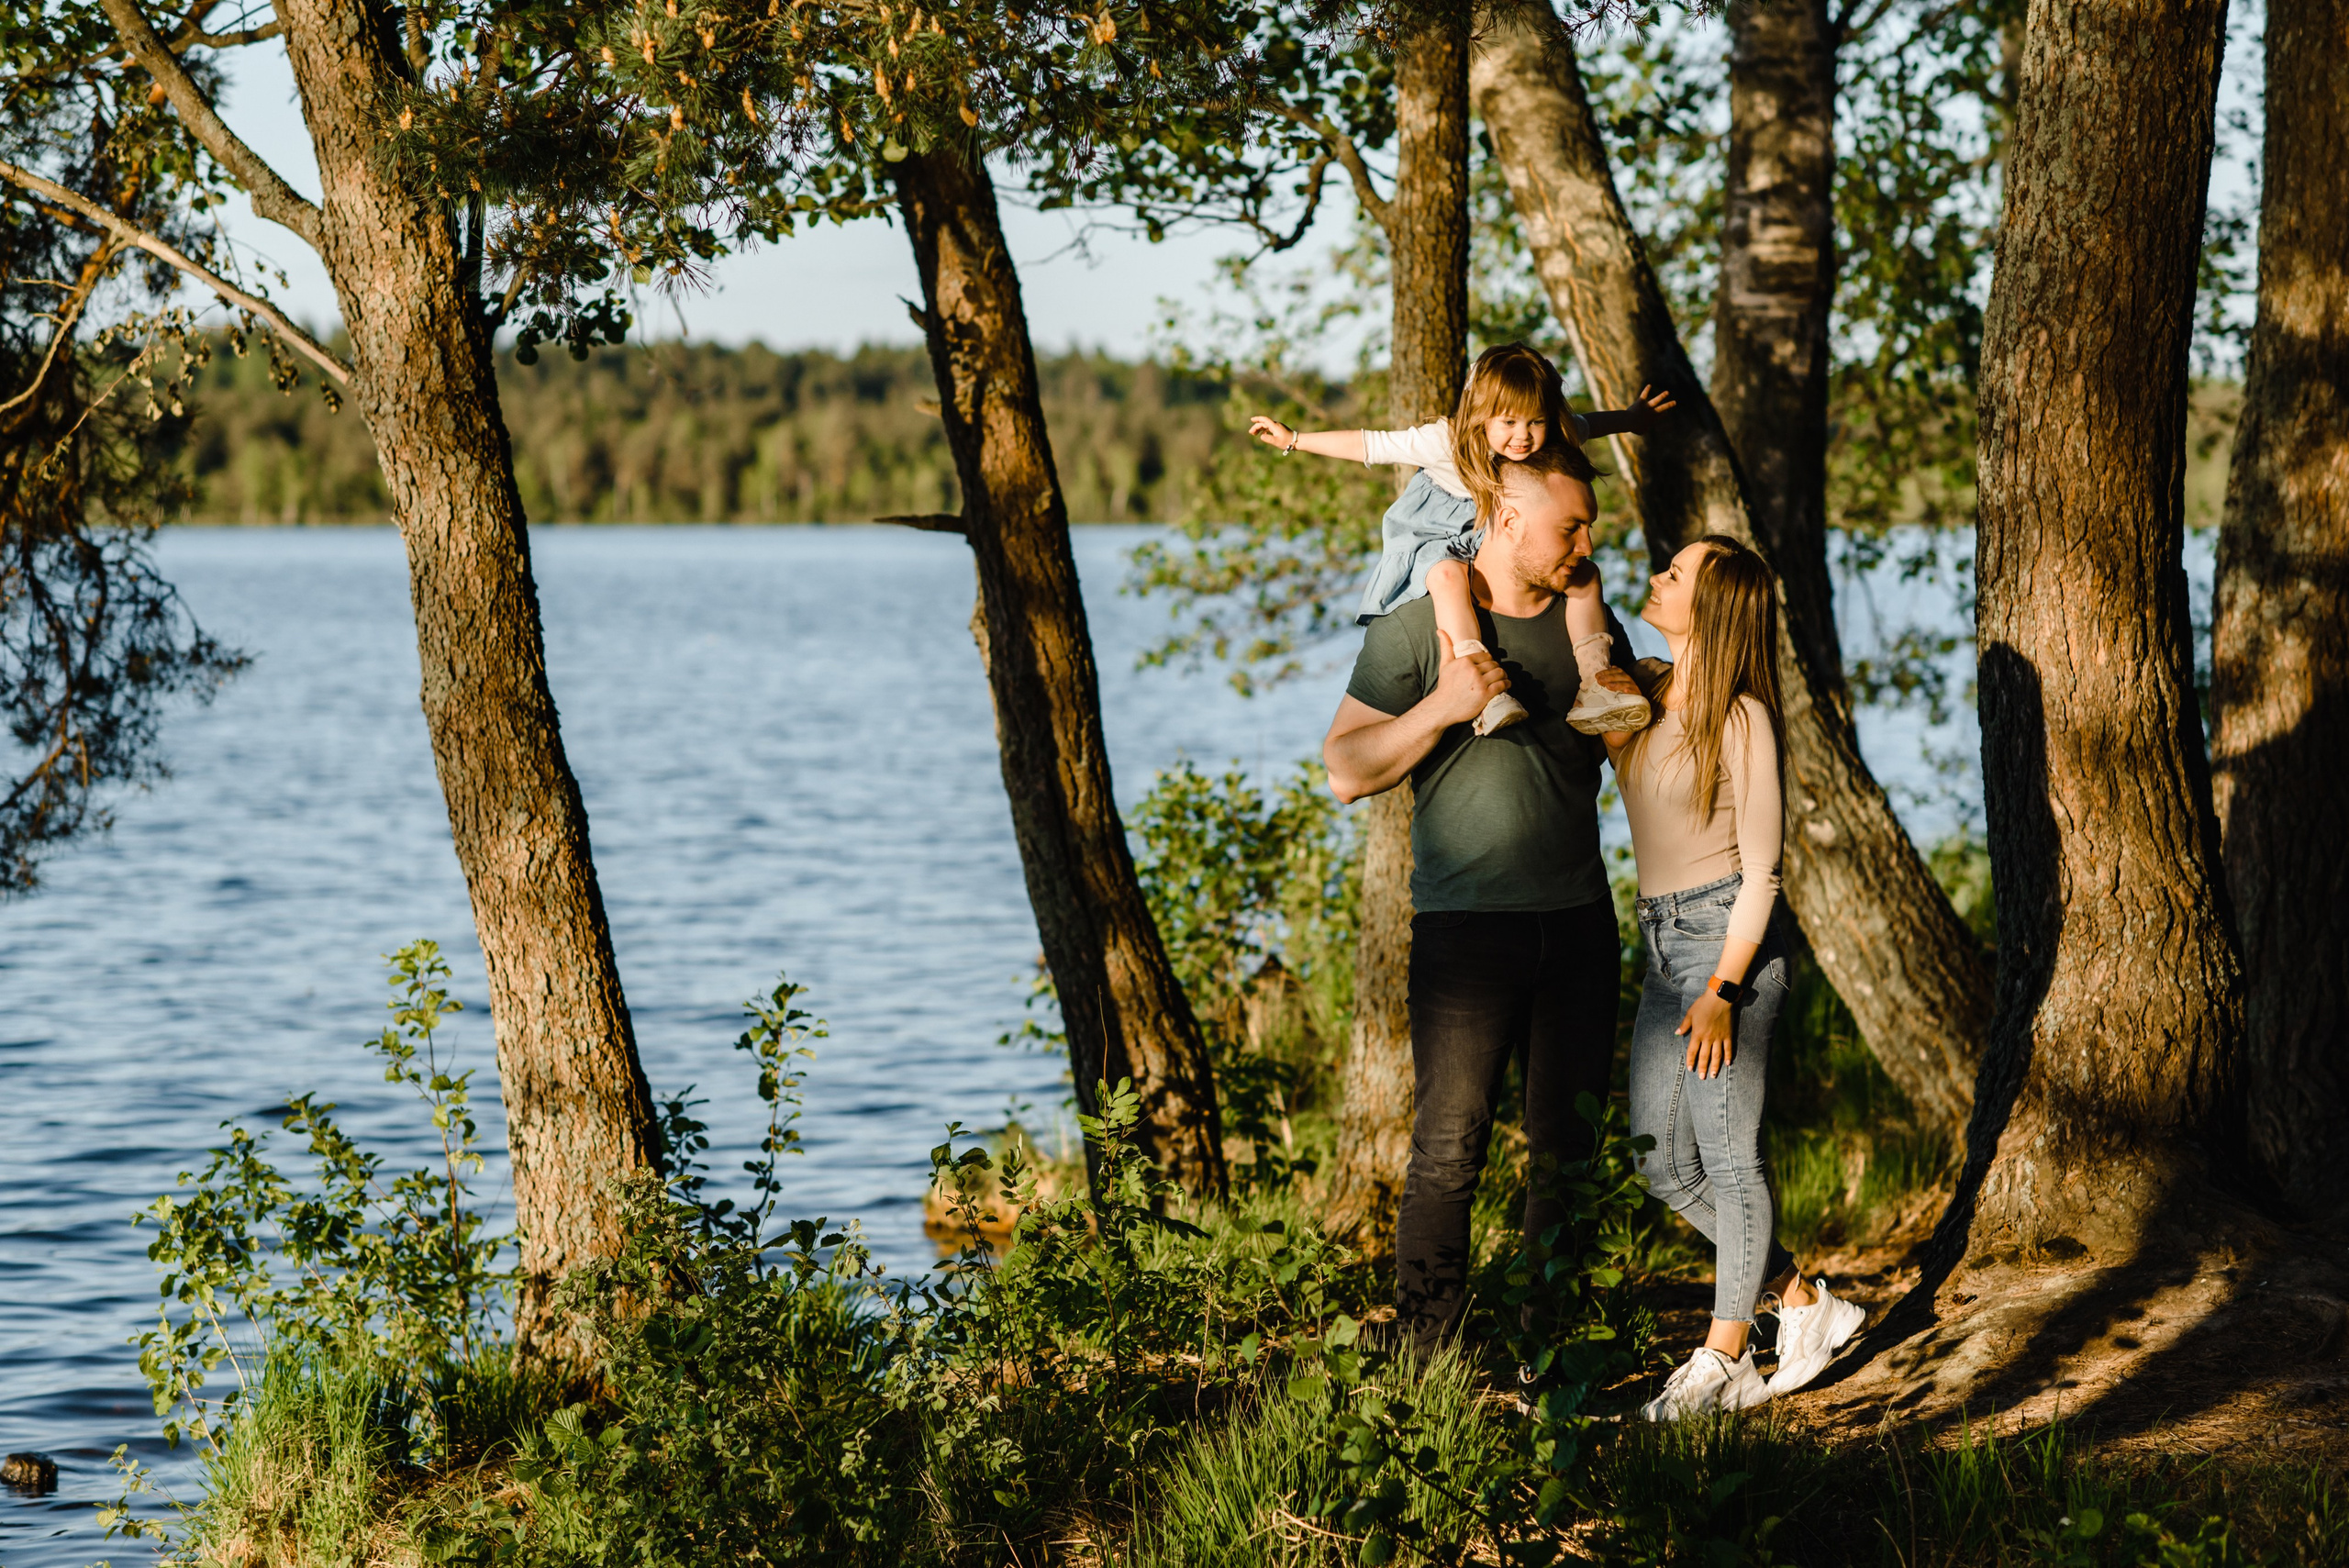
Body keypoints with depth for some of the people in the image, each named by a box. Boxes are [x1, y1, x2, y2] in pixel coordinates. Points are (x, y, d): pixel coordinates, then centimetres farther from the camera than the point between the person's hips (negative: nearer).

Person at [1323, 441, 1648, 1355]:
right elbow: (1346, 771, -5)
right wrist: (1444, 707, -17)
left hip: (1577, 921, 5)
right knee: (1449, 1149, -9)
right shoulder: (1416, 628, -1)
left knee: (1568, 1145, 5)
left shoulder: (1587, 620, 12)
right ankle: (1427, 1354, -4)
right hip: (1465, 925, -4)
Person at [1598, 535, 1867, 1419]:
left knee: (1727, 1154, -2)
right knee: (1664, 1165, 8)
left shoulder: (1739, 717, -11)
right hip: (1661, 942, 8)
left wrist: (1721, 993, -17)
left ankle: (1724, 1361, 6)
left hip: (1727, 936, -8)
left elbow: (1761, 872, -12)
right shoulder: (1639, 699, 8)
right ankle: (1805, 1305, 21)